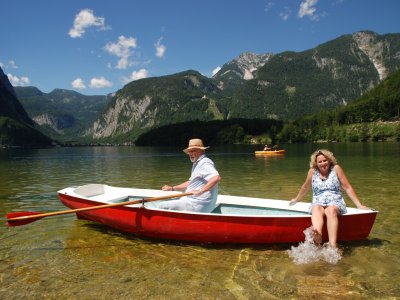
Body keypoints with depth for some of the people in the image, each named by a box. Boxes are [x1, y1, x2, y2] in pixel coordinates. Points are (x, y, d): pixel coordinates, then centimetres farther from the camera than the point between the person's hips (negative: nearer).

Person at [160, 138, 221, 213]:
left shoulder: (204, 163, -17)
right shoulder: (197, 163, 17)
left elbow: (216, 178, -34)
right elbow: (191, 183, 24)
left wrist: (200, 191, -33)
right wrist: (172, 188, 17)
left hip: (197, 206, -11)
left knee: (162, 207, -8)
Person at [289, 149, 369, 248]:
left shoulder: (336, 169, 6)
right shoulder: (312, 171, 9)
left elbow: (348, 188, 4)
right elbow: (305, 187, 25)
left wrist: (359, 205, -1)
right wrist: (296, 199, 35)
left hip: (335, 203, -1)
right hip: (318, 203, 1)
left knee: (331, 210, -37)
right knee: (317, 209, -36)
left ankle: (333, 246, -54)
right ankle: (317, 234, -66)